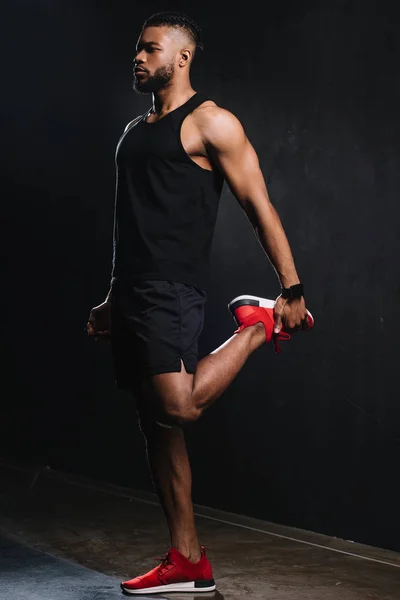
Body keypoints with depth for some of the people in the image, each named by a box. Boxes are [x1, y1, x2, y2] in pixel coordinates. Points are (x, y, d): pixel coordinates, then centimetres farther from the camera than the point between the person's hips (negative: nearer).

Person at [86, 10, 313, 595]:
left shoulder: (209, 123, -4)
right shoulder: (136, 129, 20)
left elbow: (259, 205, -9)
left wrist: (292, 290, -15)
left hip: (172, 291, -8)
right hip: (131, 294, 8)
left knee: (178, 408, -23)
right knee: (155, 425, 7)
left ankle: (258, 325, 3)